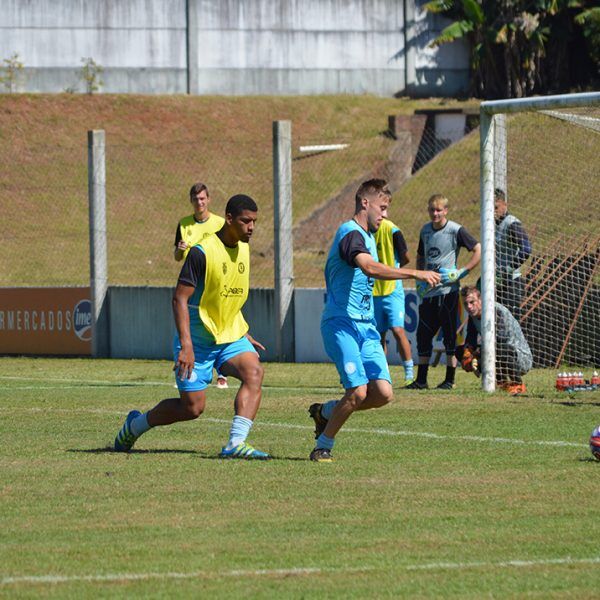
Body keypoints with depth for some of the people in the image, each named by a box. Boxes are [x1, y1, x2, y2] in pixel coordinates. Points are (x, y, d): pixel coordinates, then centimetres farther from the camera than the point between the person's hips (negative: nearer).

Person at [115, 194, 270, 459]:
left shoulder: (243, 249, 6)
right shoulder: (202, 252, -18)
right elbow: (180, 298, -20)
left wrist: (244, 335, 21)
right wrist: (186, 346, -28)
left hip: (231, 337, 6)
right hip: (198, 340, -6)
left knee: (254, 372, -24)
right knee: (192, 407, -3)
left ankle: (235, 444, -30)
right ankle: (135, 424, 24)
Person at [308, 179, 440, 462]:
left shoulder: (368, 236, 18)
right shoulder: (350, 233, -14)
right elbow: (369, 268, -32)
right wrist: (415, 274, -35)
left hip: (365, 325, 9)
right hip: (342, 324, -9)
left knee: (383, 393, -5)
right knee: (358, 391, -18)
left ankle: (326, 412, 18)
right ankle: (322, 447, 1)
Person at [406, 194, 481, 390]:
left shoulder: (455, 230, -7)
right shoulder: (425, 230, 11)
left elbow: (479, 250, -8)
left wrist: (461, 272, -13)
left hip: (447, 290, -6)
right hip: (428, 291, 6)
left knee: (450, 335, -1)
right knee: (423, 335, 6)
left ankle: (450, 379, 6)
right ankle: (421, 380, 13)